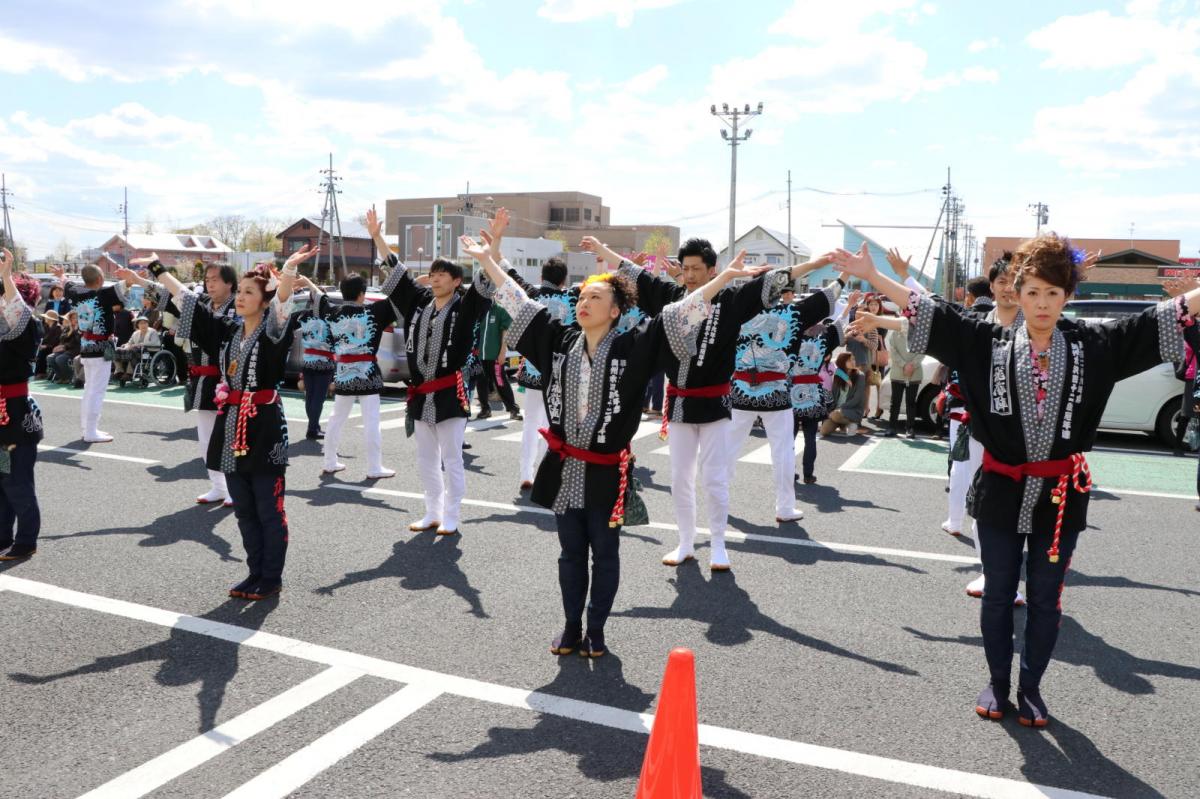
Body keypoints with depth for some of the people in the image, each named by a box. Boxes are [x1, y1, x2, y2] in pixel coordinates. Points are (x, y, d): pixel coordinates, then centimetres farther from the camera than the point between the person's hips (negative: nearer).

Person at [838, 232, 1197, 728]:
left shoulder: (1093, 344, 0)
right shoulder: (989, 342, -3)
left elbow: (1156, 322, 0)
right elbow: (929, 314, -7)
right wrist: (871, 276, -13)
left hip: (1061, 492, 1)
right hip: (1002, 489, -1)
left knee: (1045, 598, 11)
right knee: (998, 593, 10)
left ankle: (1030, 687, 29)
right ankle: (997, 682, 28)